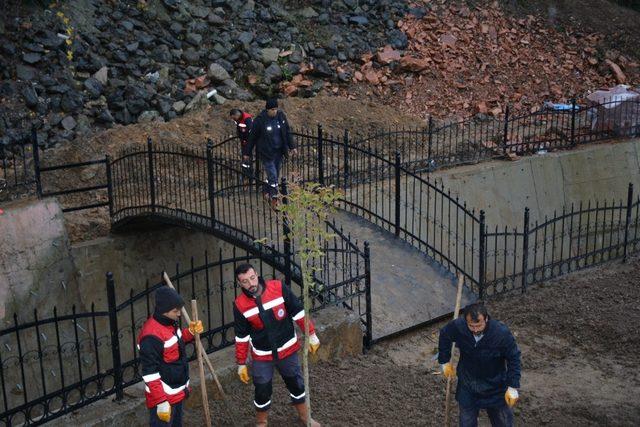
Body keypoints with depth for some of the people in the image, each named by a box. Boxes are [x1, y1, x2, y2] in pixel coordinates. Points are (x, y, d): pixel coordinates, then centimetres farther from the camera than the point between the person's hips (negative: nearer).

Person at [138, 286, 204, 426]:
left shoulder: (170, 322, -1)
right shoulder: (152, 335, -29)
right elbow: (150, 373, -27)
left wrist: (191, 332, 0)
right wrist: (161, 402, -26)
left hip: (177, 391, 9)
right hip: (163, 395, -9)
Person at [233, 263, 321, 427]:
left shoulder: (279, 288, -17)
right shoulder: (240, 305, -14)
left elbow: (298, 312, -7)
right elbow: (241, 337, -4)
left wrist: (311, 334, -5)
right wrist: (241, 364, 1)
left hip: (287, 349, 1)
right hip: (262, 356, -1)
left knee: (296, 384, 18)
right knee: (262, 391, 9)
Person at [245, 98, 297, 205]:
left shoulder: (281, 115, -5)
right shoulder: (260, 120, -16)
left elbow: (287, 132, 7)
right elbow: (252, 137, -7)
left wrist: (292, 147, 7)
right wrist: (247, 153, -1)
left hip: (279, 151, 5)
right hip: (266, 152, -5)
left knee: (275, 174, 15)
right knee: (273, 176, -6)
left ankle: (266, 191, 38)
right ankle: (274, 197, 6)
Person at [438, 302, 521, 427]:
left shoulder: (502, 333, -30)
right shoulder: (458, 326, -25)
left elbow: (513, 359, -15)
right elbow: (444, 335, -1)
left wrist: (513, 387, -15)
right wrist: (445, 361, 6)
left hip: (495, 386, -2)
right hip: (467, 384, 2)